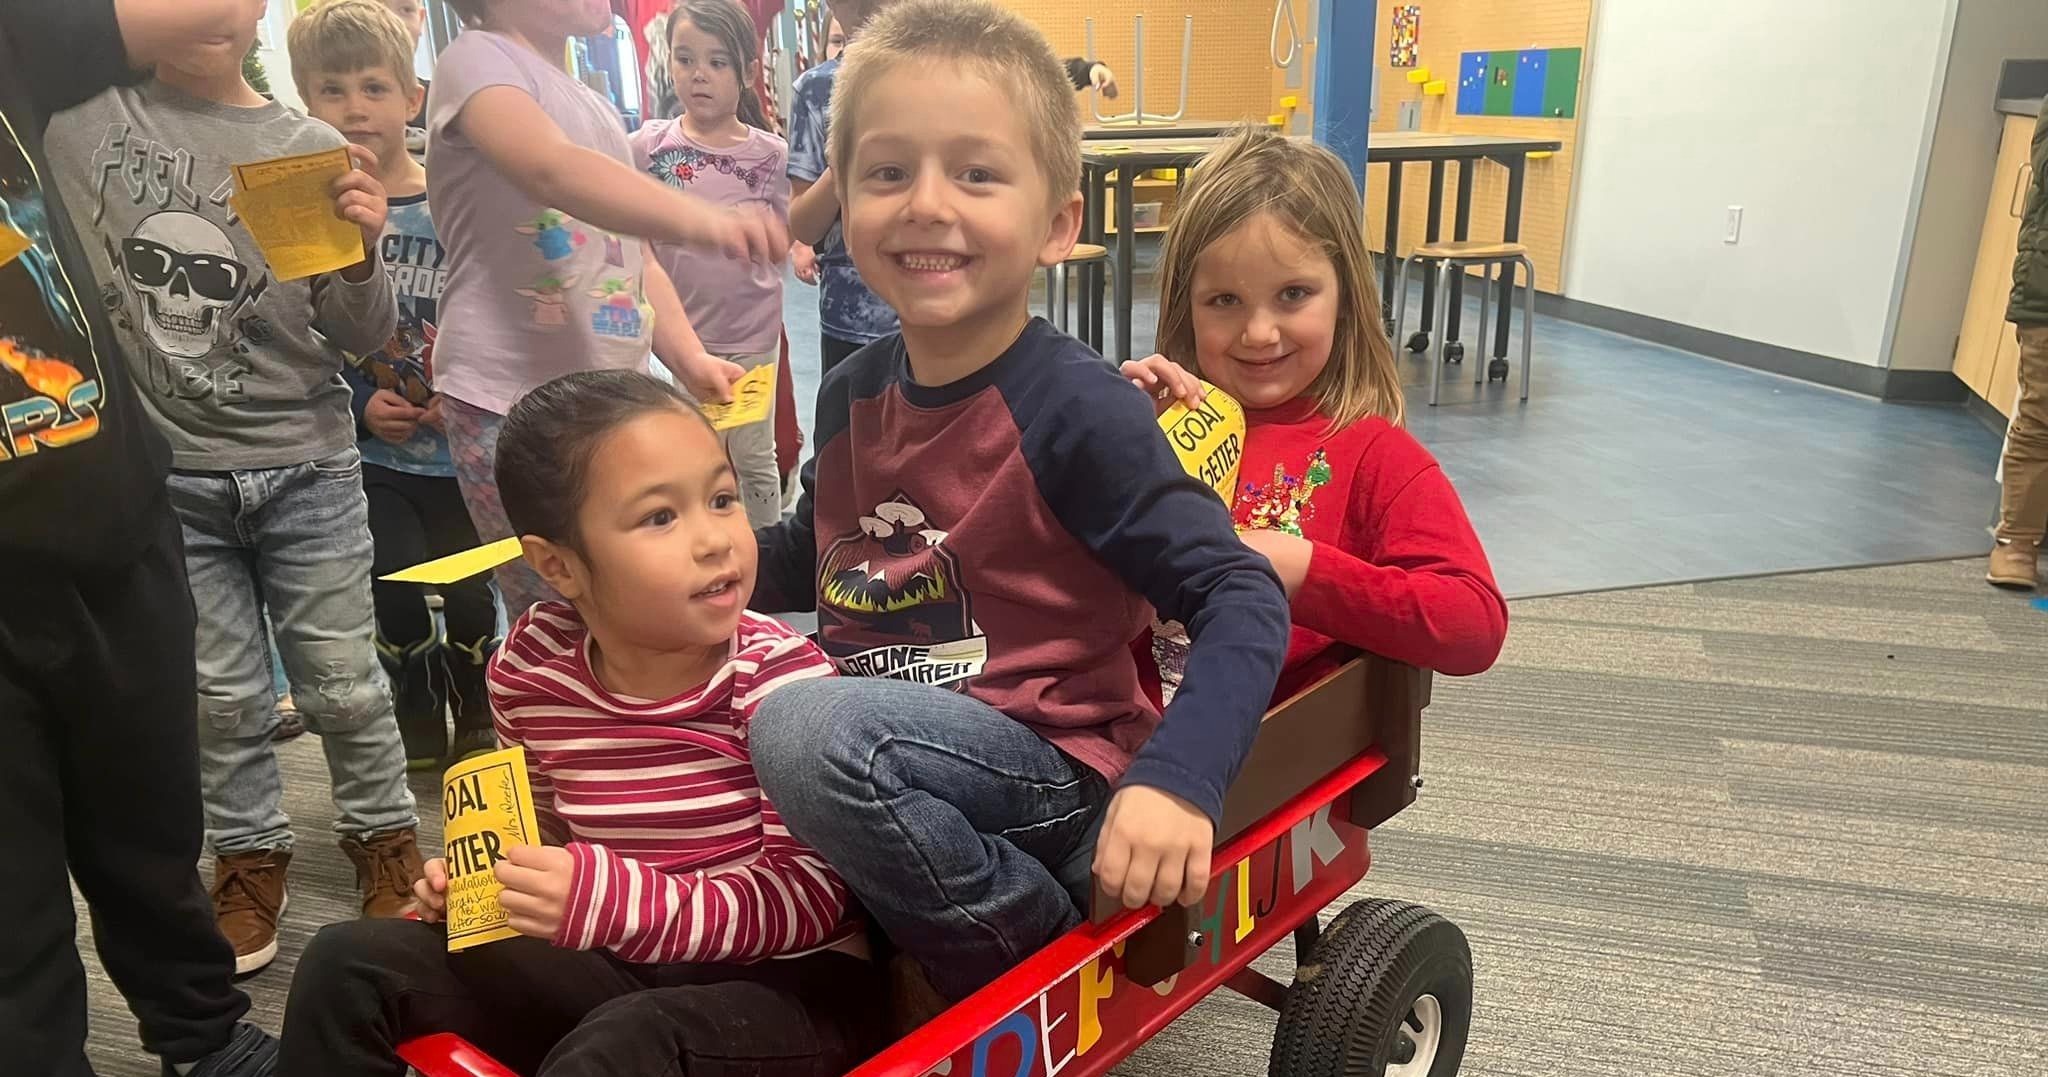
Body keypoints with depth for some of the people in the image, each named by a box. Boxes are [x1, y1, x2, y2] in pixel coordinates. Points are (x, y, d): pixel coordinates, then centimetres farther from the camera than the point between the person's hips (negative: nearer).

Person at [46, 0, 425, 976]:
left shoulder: (310, 149, -3)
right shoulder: (75, 103, -1)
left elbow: (362, 340, -3)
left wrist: (361, 255, -22)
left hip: (304, 464, -1)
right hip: (158, 469, 1)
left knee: (342, 685, 7)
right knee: (222, 694, 11)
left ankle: (384, 841, 28)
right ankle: (250, 859, 31)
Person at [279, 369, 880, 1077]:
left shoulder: (778, 676, -18)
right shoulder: (531, 668, -4)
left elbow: (812, 896, -20)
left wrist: (613, 899, -29)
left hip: (788, 977, -5)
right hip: (615, 965, 5)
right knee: (351, 963, -1)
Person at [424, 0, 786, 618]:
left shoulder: (598, 108, 19)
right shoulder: (478, 59, -5)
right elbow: (555, 170, -26)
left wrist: (690, 359, 0)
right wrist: (699, 221, -43)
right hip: (510, 405, -7)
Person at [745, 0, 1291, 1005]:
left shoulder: (1076, 407, -17)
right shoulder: (853, 394, 2)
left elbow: (1243, 599, -18)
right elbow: (810, 558, 20)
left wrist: (1176, 781, -32)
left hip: (1055, 768, -7)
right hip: (884, 738, 8)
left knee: (807, 730, -30)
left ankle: (1041, 953, -9)